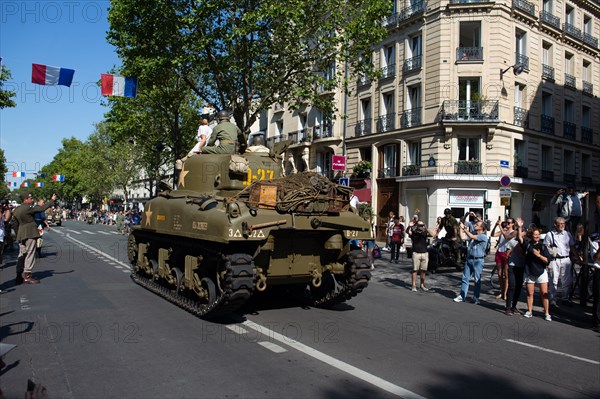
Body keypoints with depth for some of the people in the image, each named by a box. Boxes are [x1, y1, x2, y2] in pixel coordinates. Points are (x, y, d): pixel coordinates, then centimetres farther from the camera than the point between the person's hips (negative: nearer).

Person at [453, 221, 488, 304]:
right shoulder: (473, 234, 11)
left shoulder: (483, 236, -10)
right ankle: (462, 296, 14)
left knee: (477, 280, 3)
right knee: (465, 278, 8)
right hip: (469, 259, 7)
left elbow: (472, 237, -21)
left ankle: (476, 298, 11)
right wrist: (461, 229, 0)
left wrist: (464, 228, -15)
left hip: (478, 260, -7)